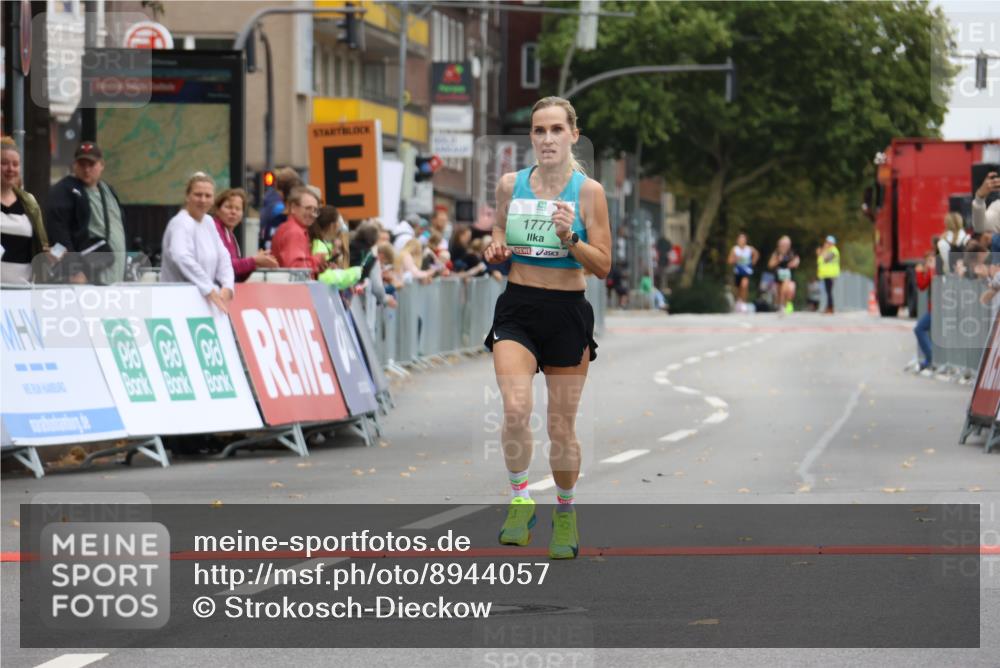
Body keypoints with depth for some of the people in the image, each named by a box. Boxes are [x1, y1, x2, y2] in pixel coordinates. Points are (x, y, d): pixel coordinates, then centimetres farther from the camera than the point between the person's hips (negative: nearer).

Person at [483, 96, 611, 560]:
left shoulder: (588, 191, -4)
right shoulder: (510, 185, 3)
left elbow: (603, 266, -4)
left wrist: (569, 237, -21)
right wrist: (495, 250, -4)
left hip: (567, 313, -1)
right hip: (516, 309, 1)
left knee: (561, 427, 6)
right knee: (516, 409, -22)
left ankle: (565, 513, 27)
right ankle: (520, 501, -3)